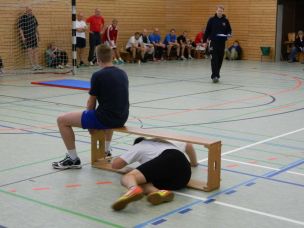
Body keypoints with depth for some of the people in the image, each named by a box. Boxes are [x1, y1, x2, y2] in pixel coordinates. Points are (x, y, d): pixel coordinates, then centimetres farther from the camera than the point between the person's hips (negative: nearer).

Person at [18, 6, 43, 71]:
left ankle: (37, 65, 5)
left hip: (33, 36, 6)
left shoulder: (33, 17, 7)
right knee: (30, 50, -8)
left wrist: (38, 35, 15)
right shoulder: (22, 18, -12)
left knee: (35, 50, 2)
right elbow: (20, 28, -14)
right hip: (26, 37, -6)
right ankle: (33, 65, -6)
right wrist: (23, 37, -21)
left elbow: (36, 26, 15)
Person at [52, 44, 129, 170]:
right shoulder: (123, 73, 8)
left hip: (105, 118, -7)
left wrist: (89, 115, 19)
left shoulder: (97, 75, -12)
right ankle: (106, 151, 47)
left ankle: (73, 159, 8)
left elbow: (91, 104, -4)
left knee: (62, 120, 3)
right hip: (122, 118, 7)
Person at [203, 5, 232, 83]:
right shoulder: (211, 20, -1)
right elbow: (207, 31, 1)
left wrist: (228, 34, -12)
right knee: (214, 59, -11)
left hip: (222, 43, 3)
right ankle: (215, 76, -15)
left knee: (220, 59, 7)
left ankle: (216, 74, 21)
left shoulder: (225, 21, 5)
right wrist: (204, 41, -1)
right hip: (214, 42, -3)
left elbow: (229, 30, 11)